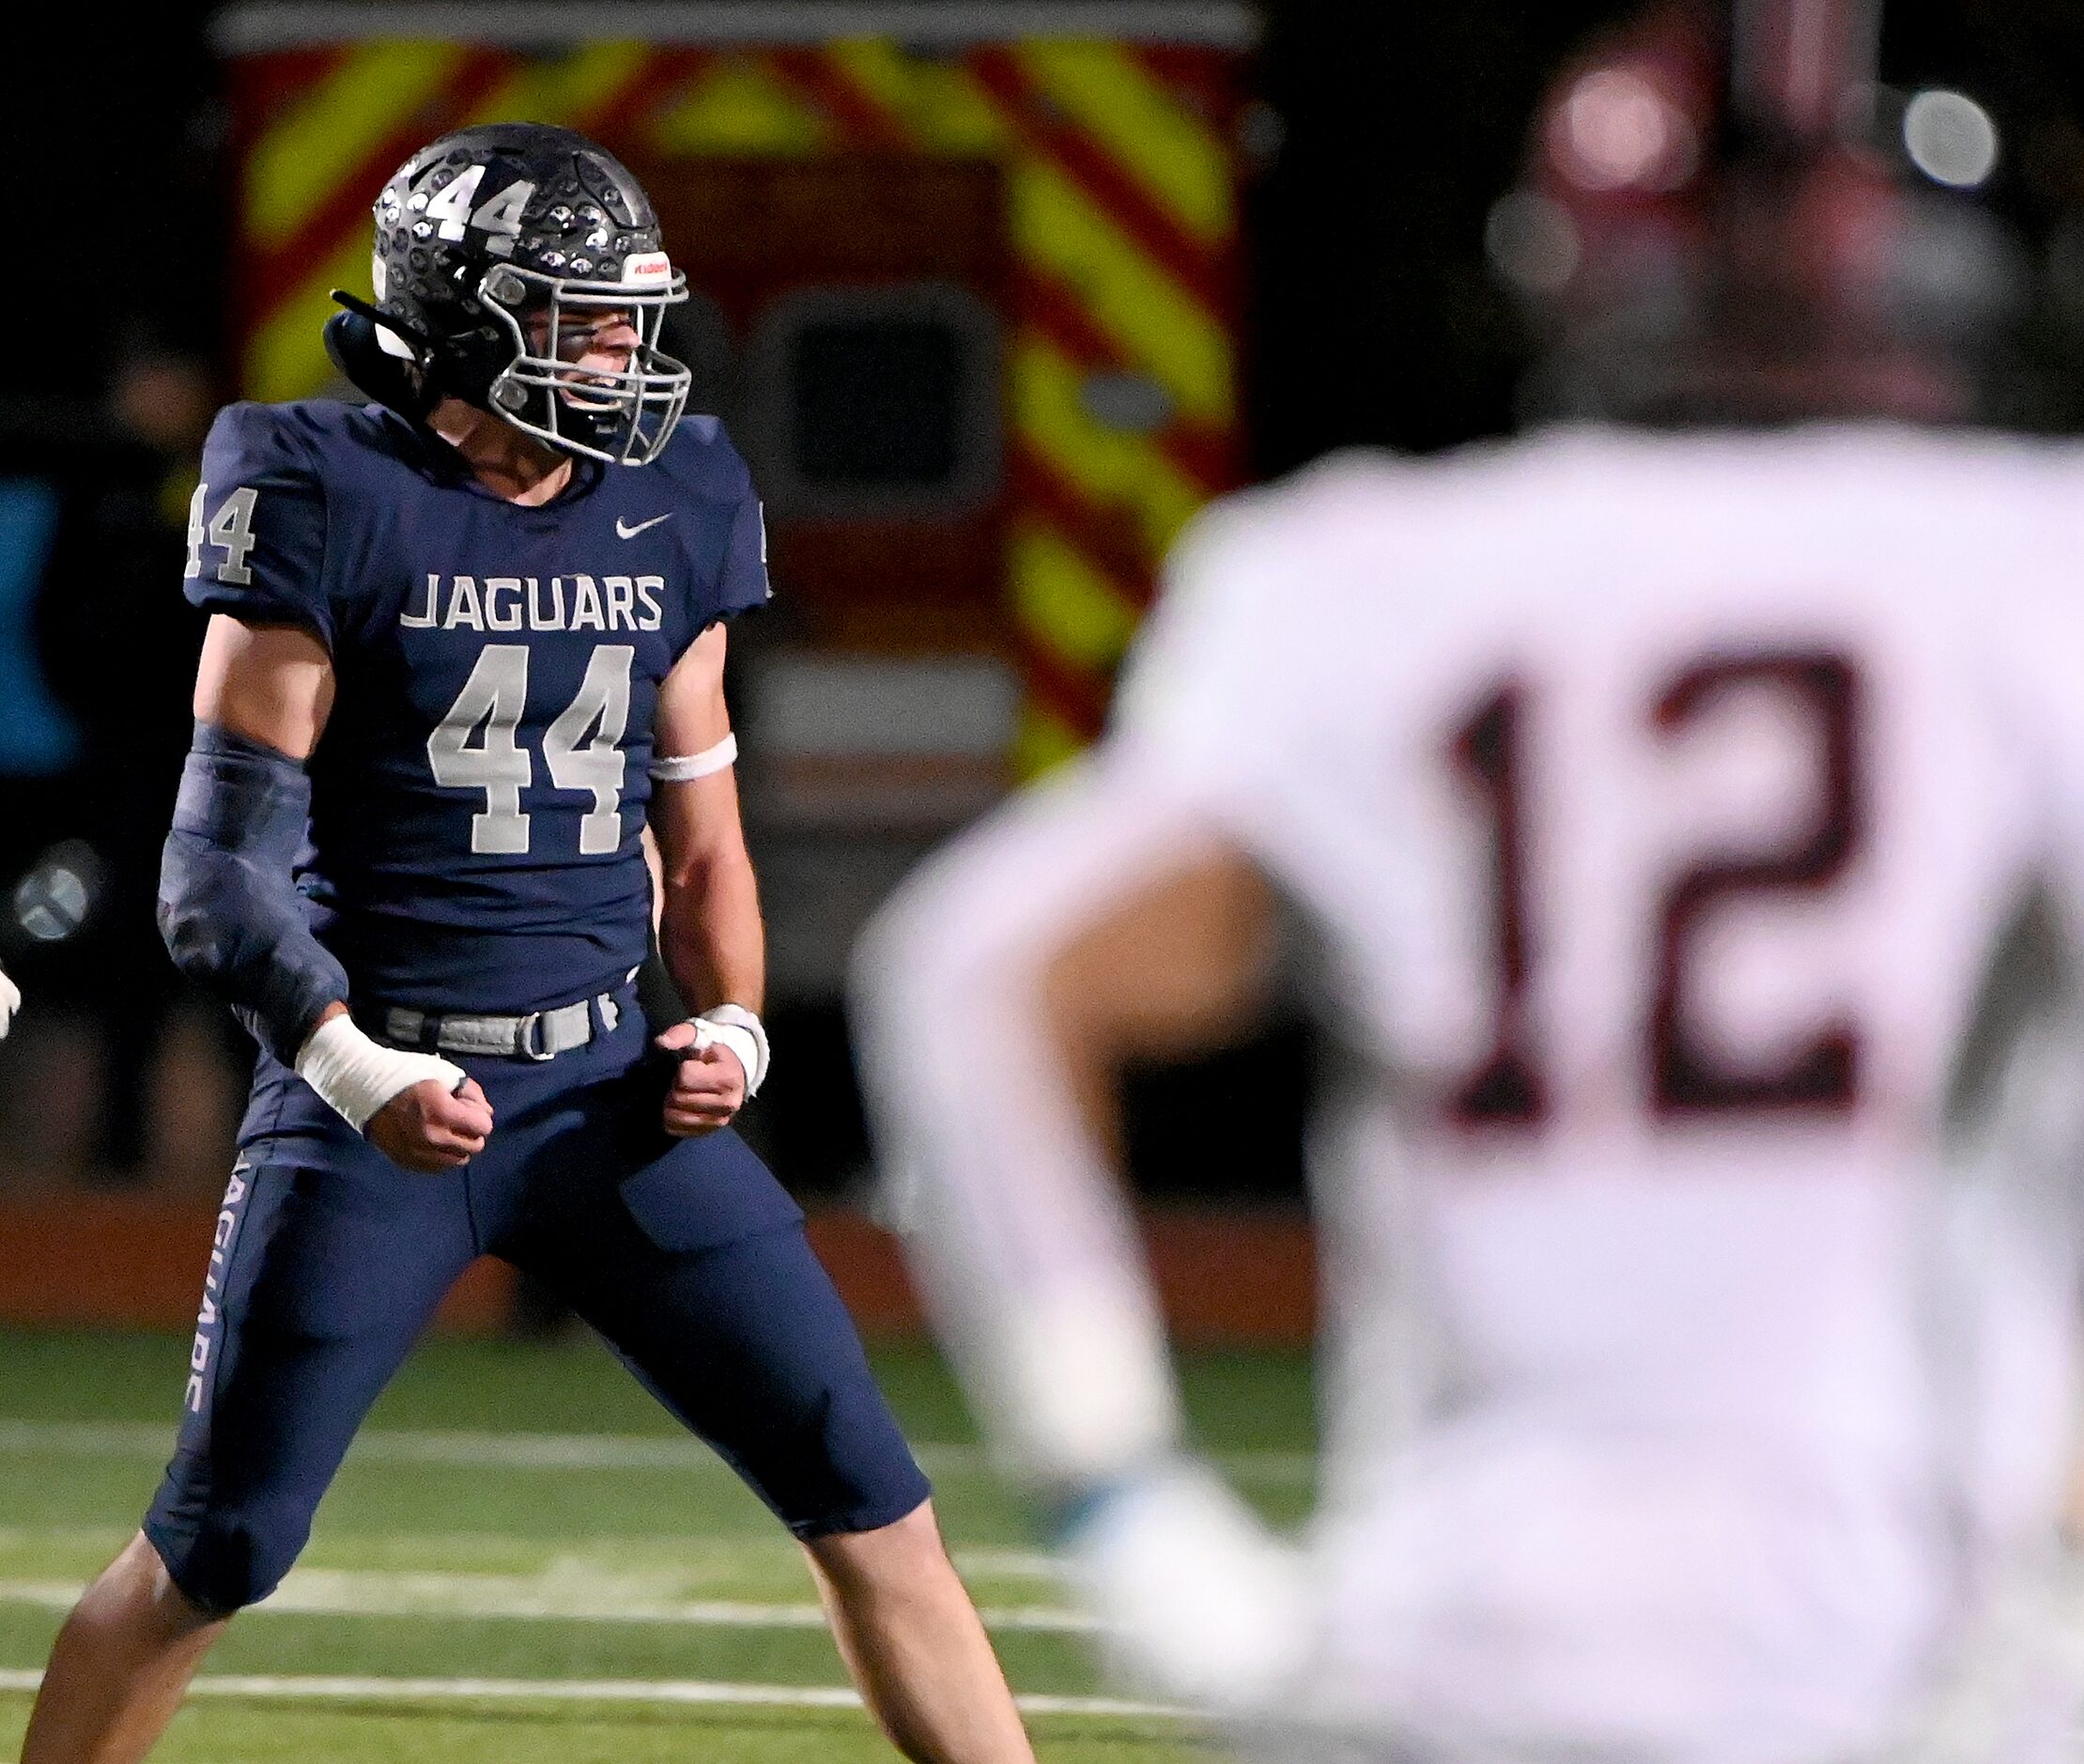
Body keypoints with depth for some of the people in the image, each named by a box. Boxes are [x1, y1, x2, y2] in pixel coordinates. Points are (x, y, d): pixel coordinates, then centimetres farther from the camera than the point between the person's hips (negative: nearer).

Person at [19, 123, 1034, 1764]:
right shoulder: (335, 505, -9)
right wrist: (349, 1069, -23)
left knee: (870, 1503, -1)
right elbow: (229, 851, -11)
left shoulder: (667, 517, 6)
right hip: (376, 1096, -4)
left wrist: (732, 1024, -1)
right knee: (212, 1553, 0)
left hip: (611, 1090, 4)